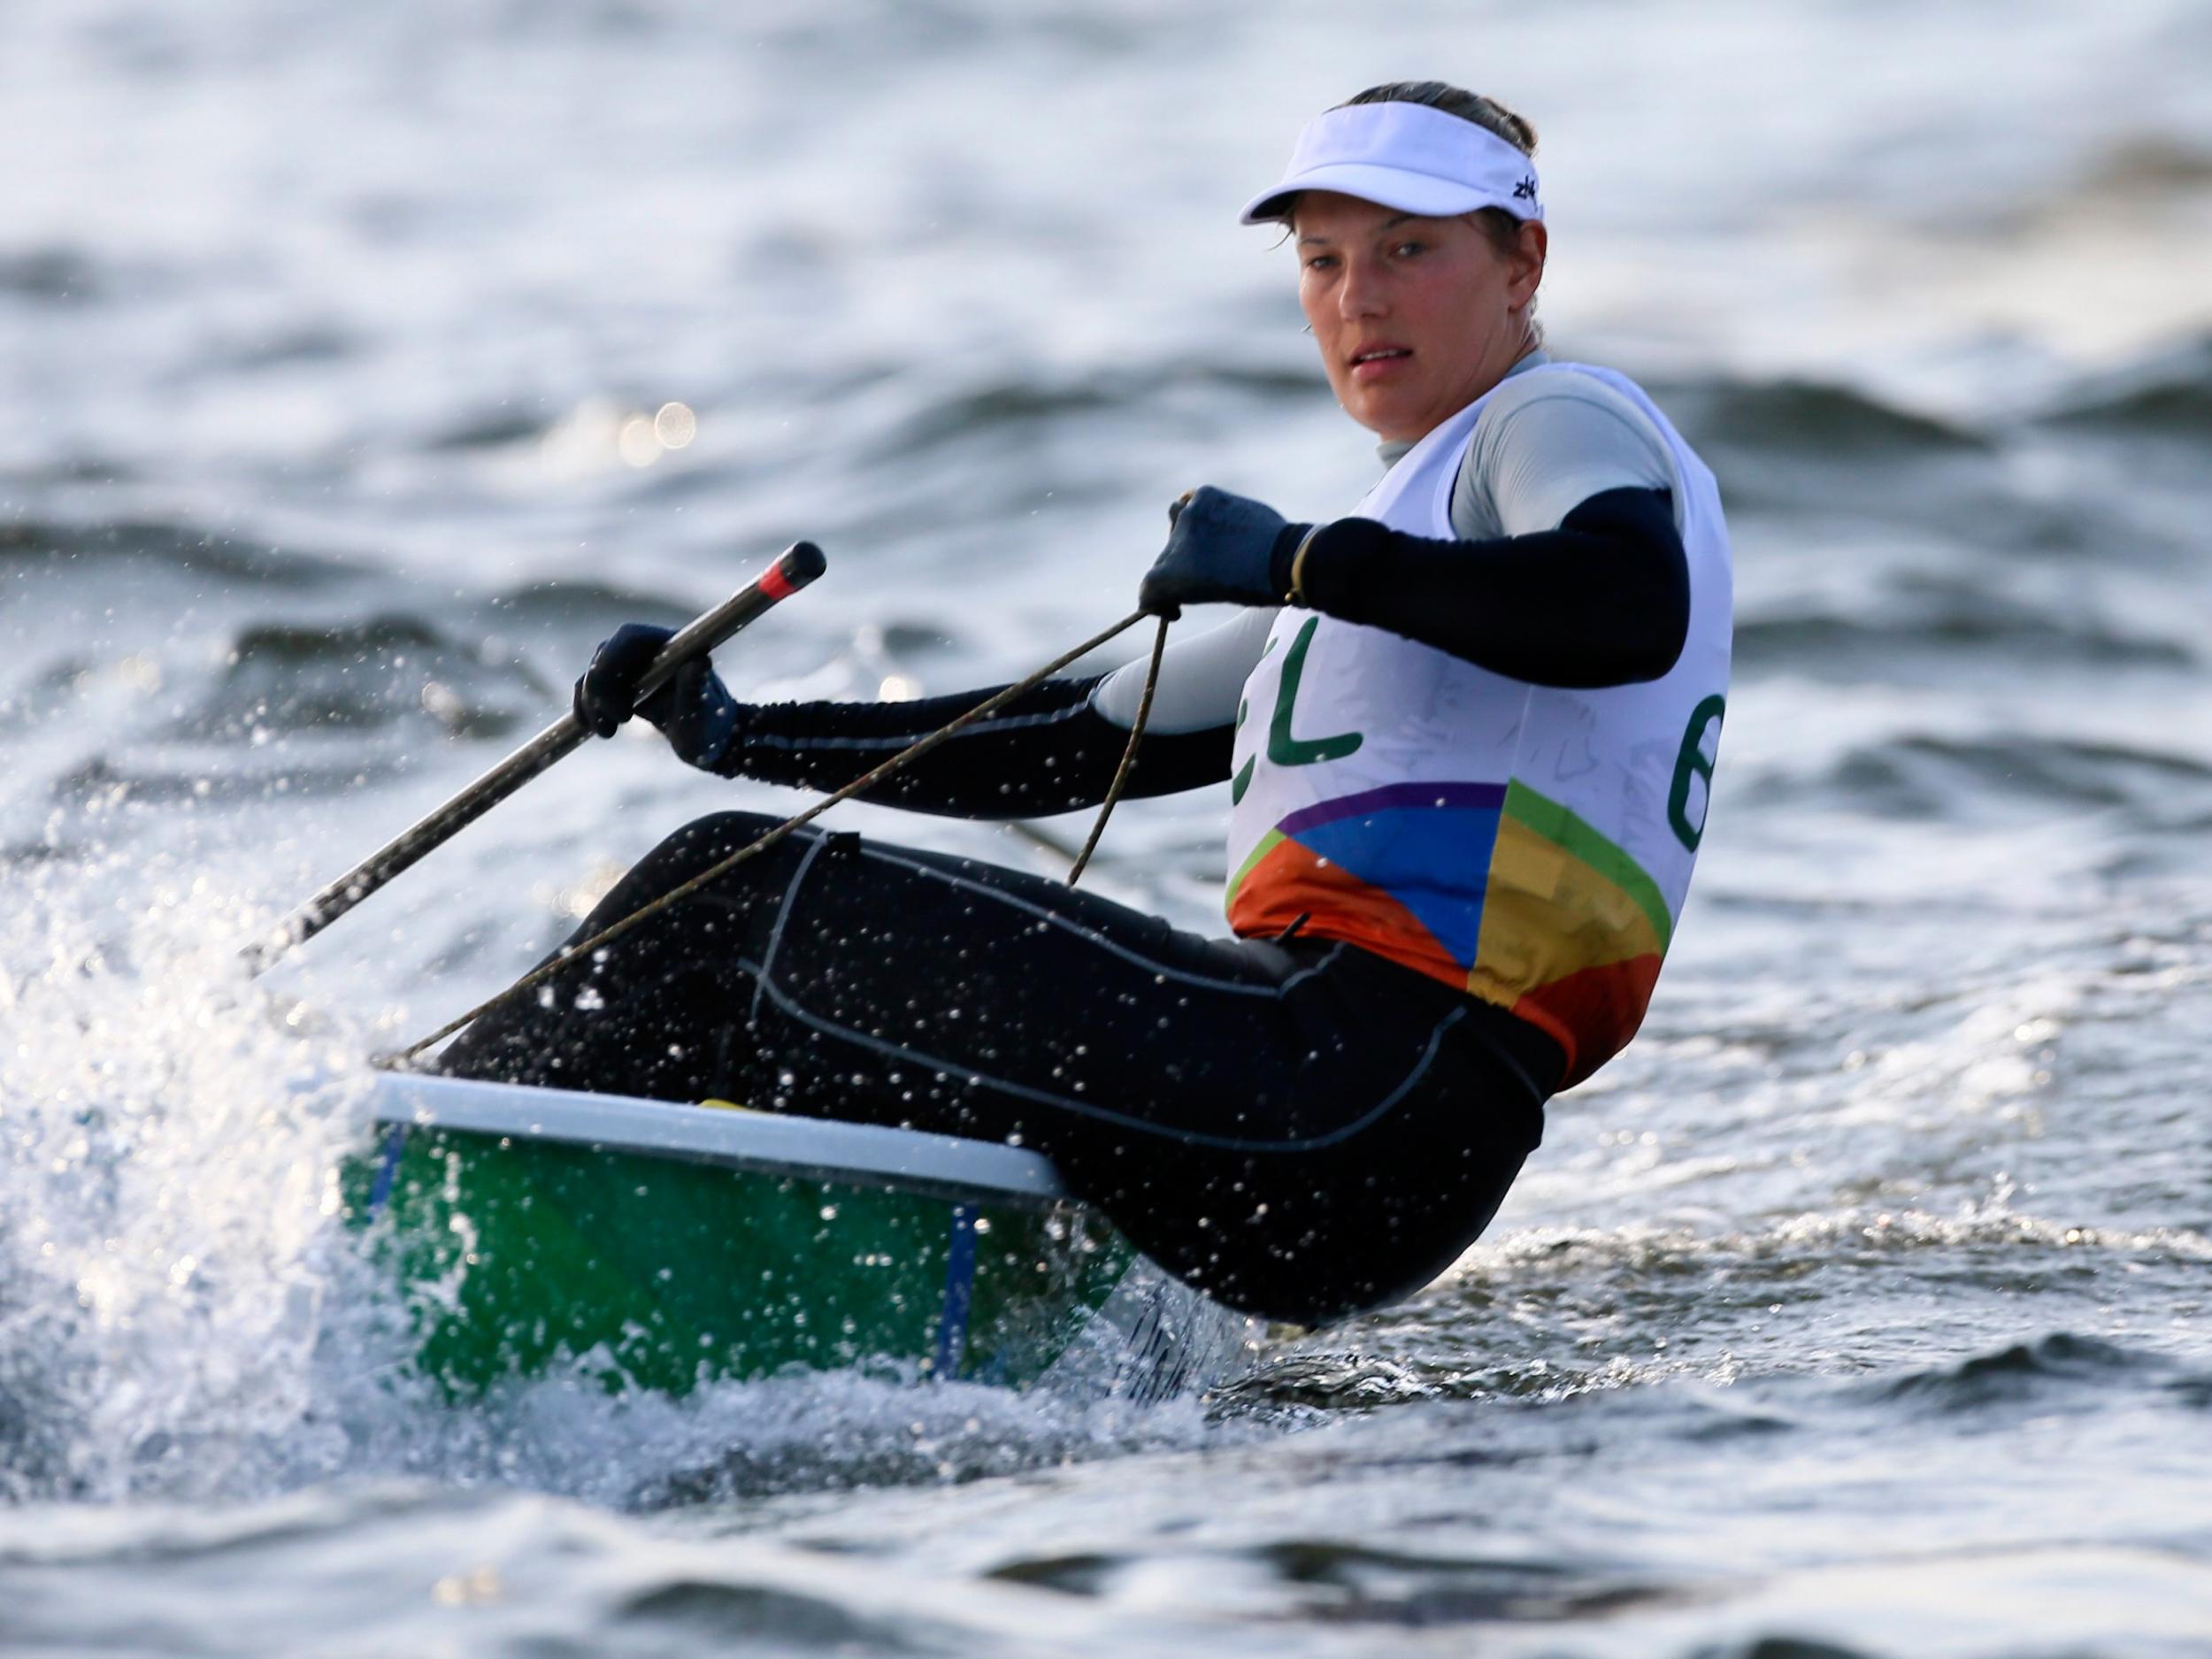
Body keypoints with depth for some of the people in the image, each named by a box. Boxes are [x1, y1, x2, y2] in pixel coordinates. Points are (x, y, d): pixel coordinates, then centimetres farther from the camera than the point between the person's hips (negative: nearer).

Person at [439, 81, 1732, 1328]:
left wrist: (1302, 562, -21)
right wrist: (745, 738, 25)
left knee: (726, 903, -7)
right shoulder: (1396, 547, 30)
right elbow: (1085, 741, 31)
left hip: (1361, 1090, -10)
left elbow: (1633, 606, -24)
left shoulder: (1565, 420, 2)